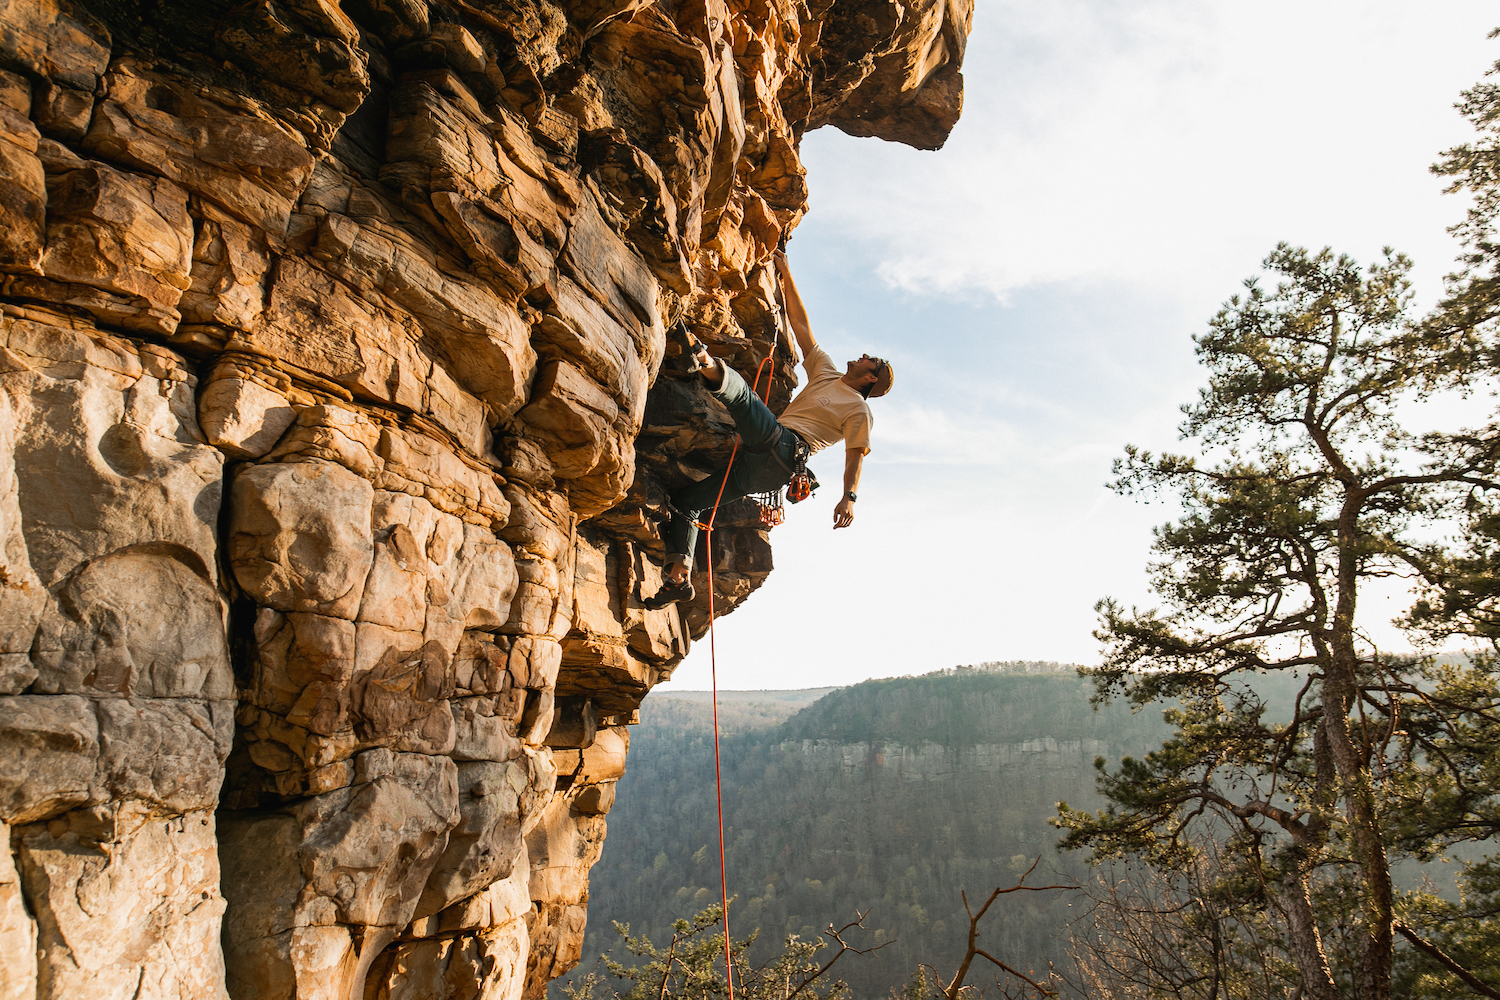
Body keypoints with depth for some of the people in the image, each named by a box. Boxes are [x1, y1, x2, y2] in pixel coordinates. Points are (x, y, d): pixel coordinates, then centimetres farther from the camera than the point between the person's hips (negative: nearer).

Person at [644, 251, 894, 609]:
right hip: (756, 465, 7)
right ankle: (679, 576, -6)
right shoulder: (827, 372, 29)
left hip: (783, 453, -7)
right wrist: (785, 274, 30)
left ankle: (708, 363, -59)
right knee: (685, 500, 0)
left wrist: (849, 496, -17)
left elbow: (856, 455, 1)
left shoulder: (860, 411, 12)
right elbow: (800, 325, 30)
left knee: (739, 390, -28)